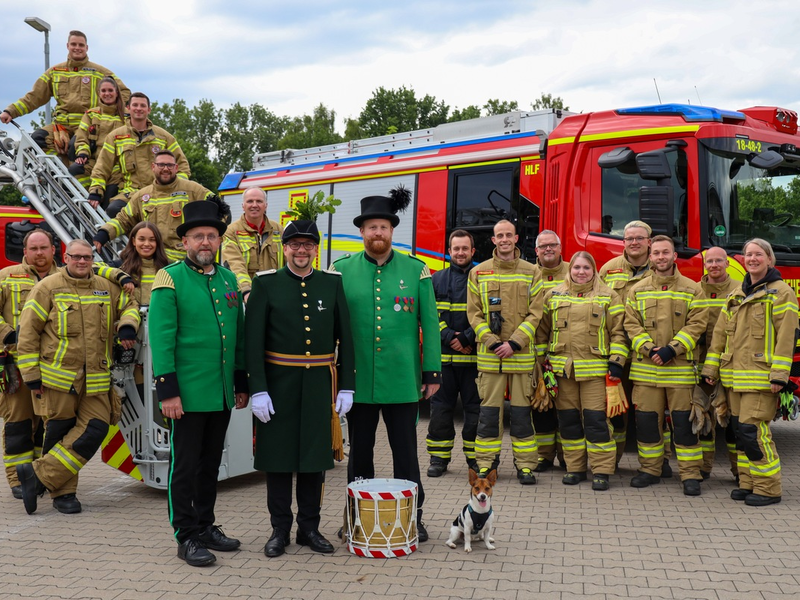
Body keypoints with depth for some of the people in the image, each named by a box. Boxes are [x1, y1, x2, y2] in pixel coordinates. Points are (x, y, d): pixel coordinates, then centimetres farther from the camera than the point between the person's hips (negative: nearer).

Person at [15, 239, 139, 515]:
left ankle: (39, 475, 2)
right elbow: (28, 332, -1)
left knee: (96, 429, -7)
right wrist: (31, 375, -5)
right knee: (59, 432, 3)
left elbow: (130, 306, 27)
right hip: (58, 376, -4)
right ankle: (63, 492, 17)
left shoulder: (106, 288, 11)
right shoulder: (47, 287, -1)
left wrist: (127, 326, 3)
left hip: (95, 378, 4)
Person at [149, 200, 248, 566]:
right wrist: (167, 391, -16)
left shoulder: (228, 279, 11)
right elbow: (161, 339, -12)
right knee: (185, 466, 3)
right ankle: (186, 537, 13)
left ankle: (206, 527, 27)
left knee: (211, 464, 15)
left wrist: (241, 383, 13)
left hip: (223, 394, 6)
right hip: (188, 394, -6)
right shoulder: (170, 279, -7)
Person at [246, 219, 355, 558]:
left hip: (320, 385, 2)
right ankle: (280, 529, 20)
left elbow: (345, 338, 6)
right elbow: (253, 340, -5)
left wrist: (346, 387, 1)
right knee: (278, 455, 6)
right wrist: (258, 390, -12)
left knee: (315, 456, 8)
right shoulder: (266, 284, -1)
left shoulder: (332, 283, 5)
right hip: (279, 385, -2)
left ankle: (310, 527, 23)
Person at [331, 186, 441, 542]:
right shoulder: (342, 271, 3)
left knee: (405, 450, 9)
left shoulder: (415, 270, 3)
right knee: (360, 451, 12)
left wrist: (432, 372, 0)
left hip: (403, 379, 0)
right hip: (358, 379, 1)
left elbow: (429, 323, 3)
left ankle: (412, 516, 22)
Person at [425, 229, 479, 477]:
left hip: (472, 356, -2)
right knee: (440, 406, 5)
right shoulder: (437, 279, 11)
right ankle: (439, 457, 14)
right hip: (443, 355, 2)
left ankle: (475, 457, 15)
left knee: (474, 407, 3)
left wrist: (466, 339, -12)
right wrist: (449, 337, -10)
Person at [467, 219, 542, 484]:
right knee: (489, 408, 4)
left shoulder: (531, 272, 6)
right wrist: (492, 342, -10)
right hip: (489, 354, 0)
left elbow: (535, 313, 1)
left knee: (521, 409, 4)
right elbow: (474, 313, 2)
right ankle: (486, 463, 14)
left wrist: (515, 343, -10)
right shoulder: (479, 273, 6)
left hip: (522, 354, 0)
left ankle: (525, 464, 12)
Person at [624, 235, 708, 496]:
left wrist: (672, 349, -14)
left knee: (684, 420, -1)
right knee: (647, 418, 6)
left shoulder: (692, 289, 5)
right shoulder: (638, 290, 10)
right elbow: (632, 325, 3)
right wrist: (649, 349, -11)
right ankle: (650, 469, 19)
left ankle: (691, 474, 8)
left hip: (681, 367, -2)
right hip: (645, 367, 2)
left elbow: (696, 324, -3)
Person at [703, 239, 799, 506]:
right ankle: (748, 482, 20)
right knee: (741, 431, 9)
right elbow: (719, 334, 17)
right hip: (735, 376, 7)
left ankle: (768, 488, 2)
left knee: (753, 430, -10)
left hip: (761, 377, -6)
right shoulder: (735, 296, 16)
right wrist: (711, 369, 13)